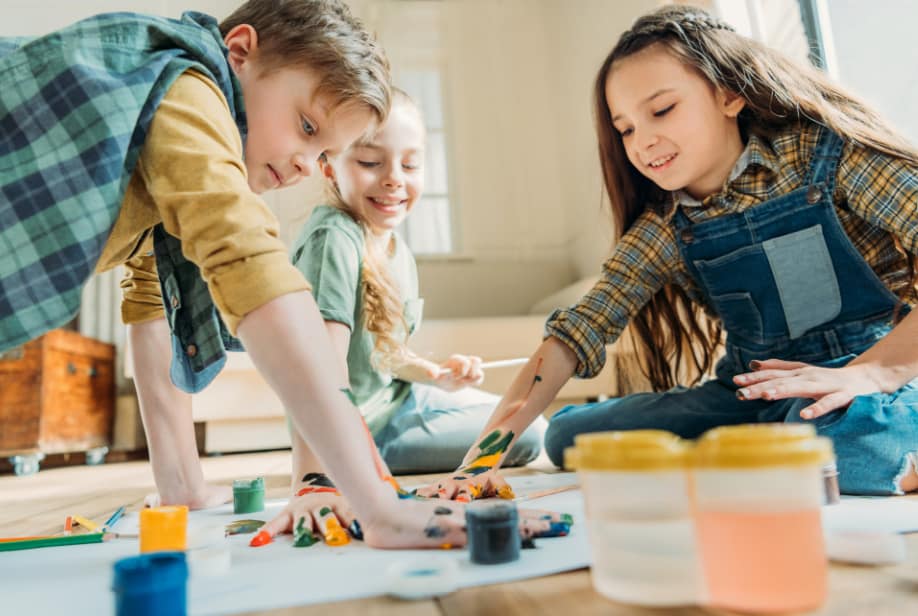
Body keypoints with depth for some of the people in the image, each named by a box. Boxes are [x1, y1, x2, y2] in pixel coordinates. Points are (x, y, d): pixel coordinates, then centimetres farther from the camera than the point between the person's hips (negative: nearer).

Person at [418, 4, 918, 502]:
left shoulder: (827, 152, -11)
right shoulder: (666, 228, -3)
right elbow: (577, 331, -12)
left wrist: (871, 369, -33)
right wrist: (485, 455, -21)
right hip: (754, 394, 5)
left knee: (837, 432, -39)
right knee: (570, 434, -5)